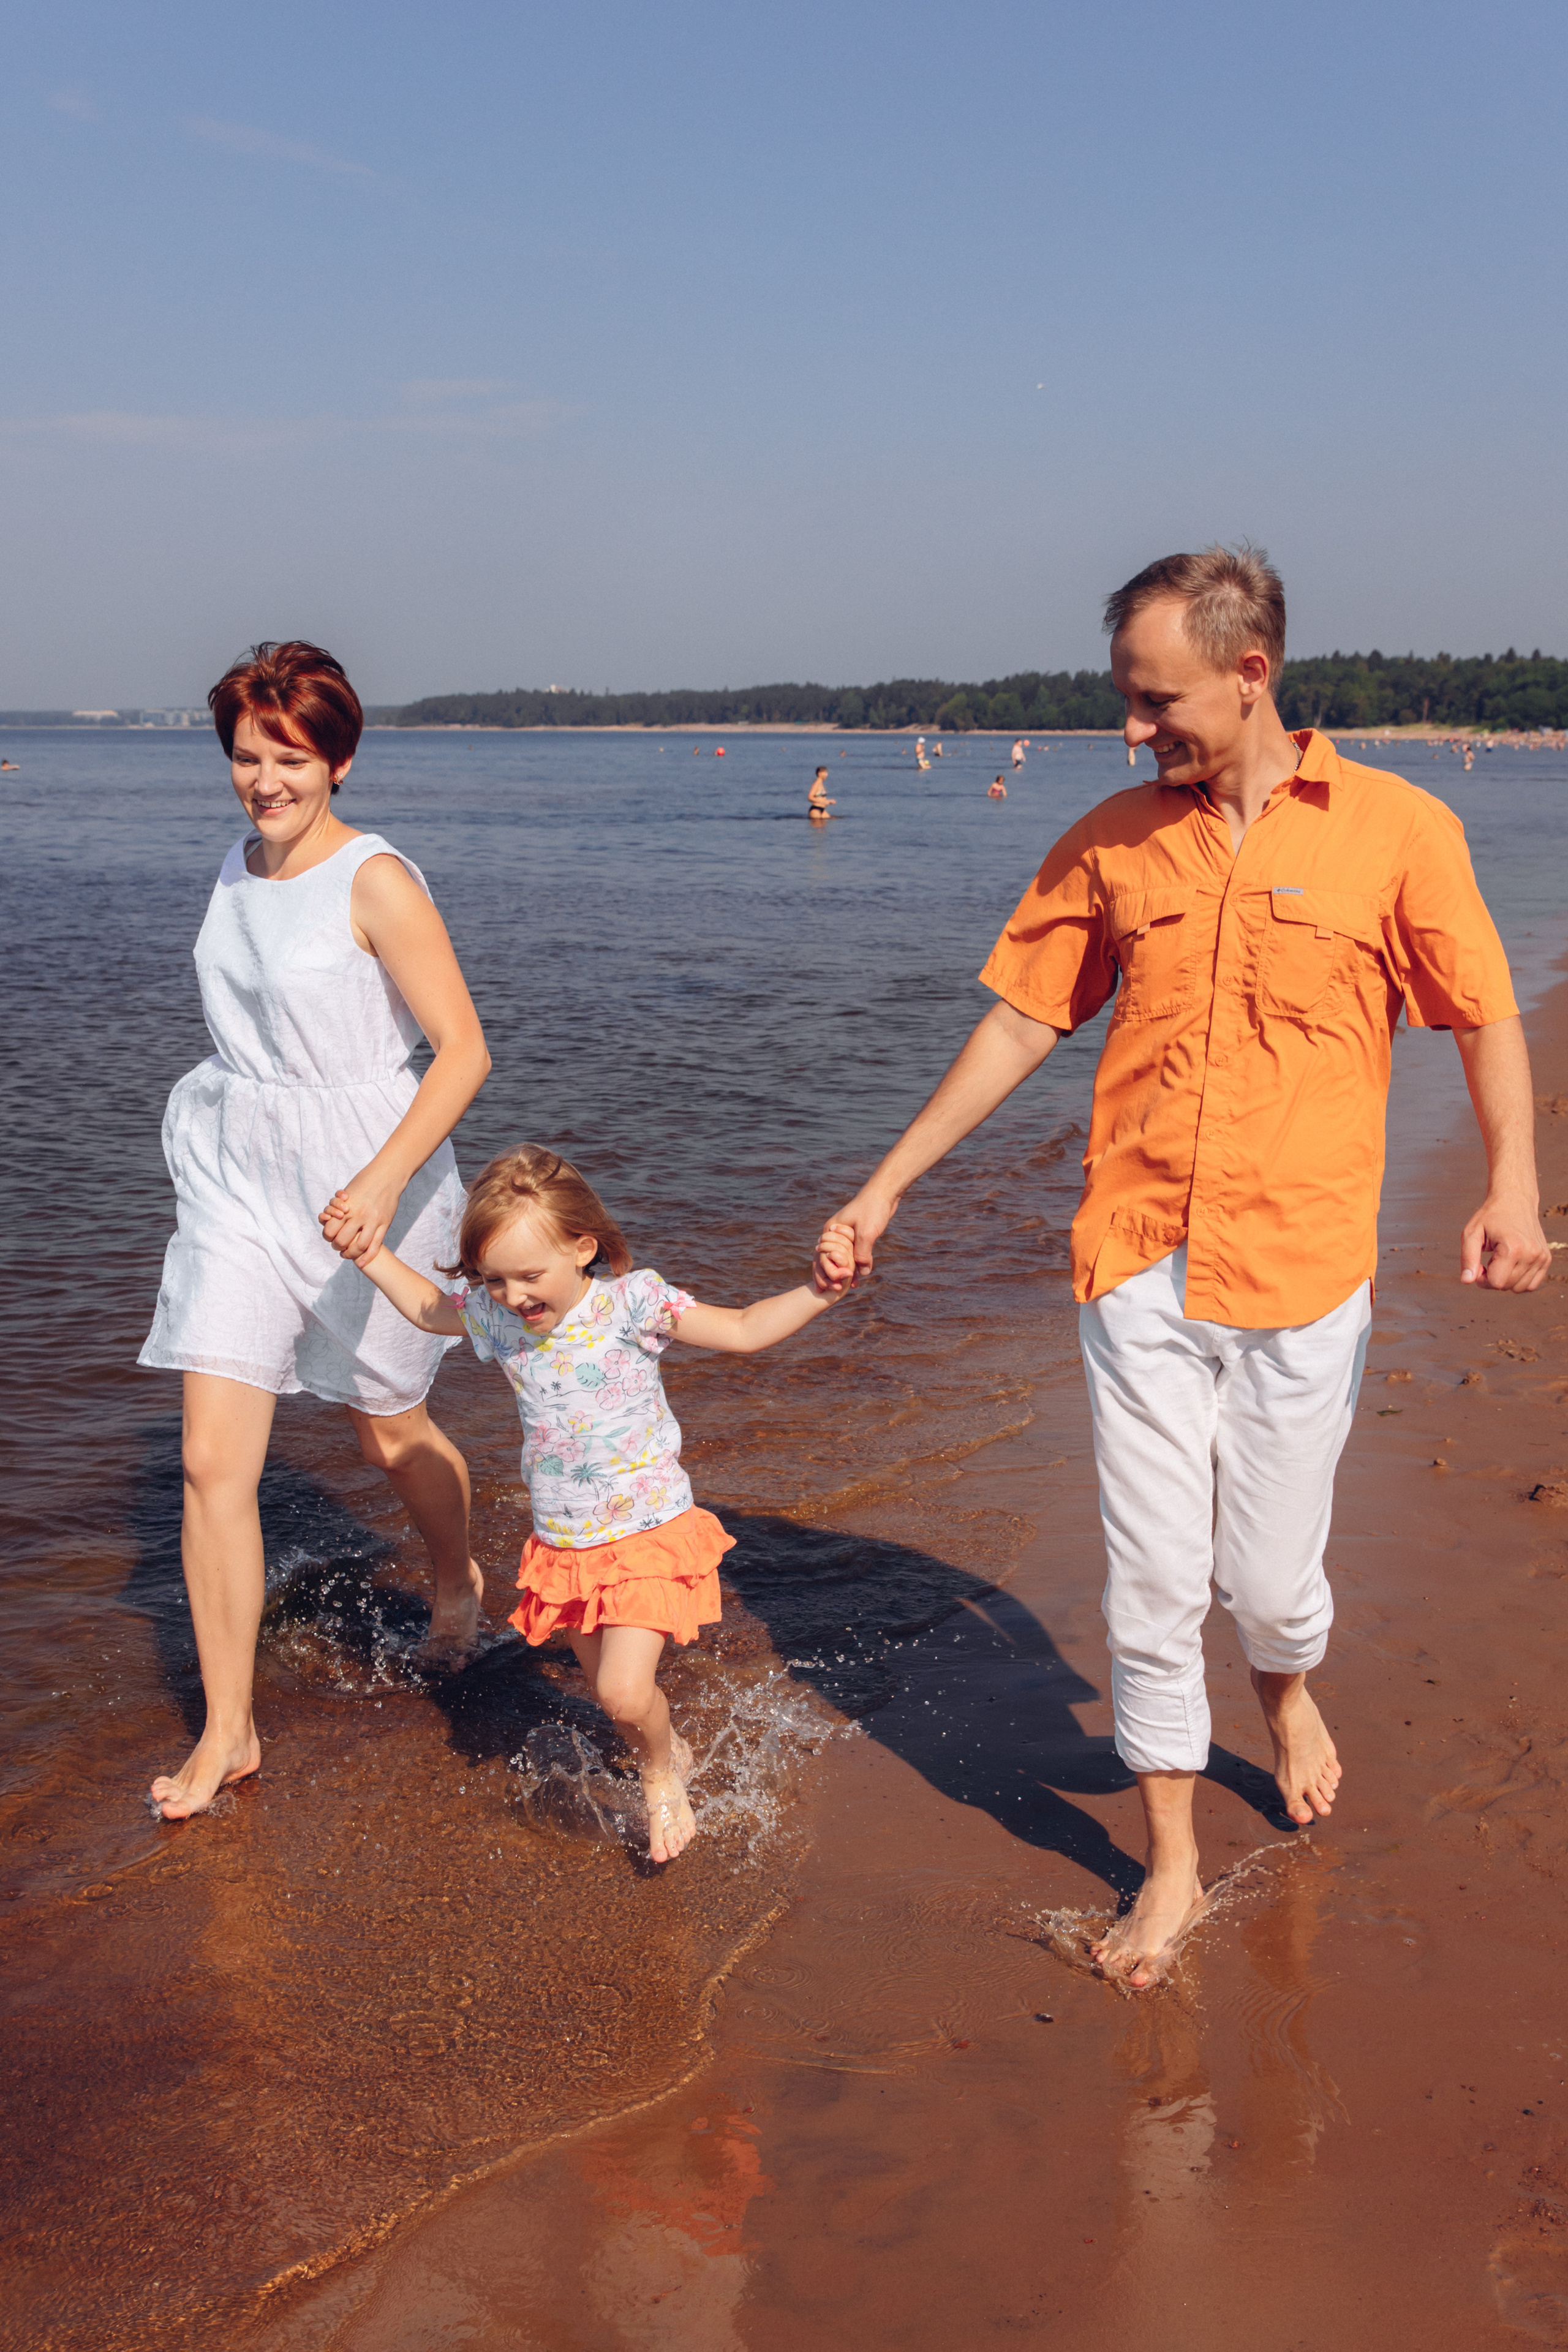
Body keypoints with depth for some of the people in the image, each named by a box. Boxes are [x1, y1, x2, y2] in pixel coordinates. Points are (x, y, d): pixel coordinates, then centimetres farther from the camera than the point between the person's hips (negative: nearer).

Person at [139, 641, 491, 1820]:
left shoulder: (377, 883, -16)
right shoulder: (241, 864, 6)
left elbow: (464, 1052, -20)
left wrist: (383, 1180, -32)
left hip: (366, 1181, -5)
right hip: (239, 1181, 5)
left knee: (391, 1431, 15)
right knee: (214, 1460, -2)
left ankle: (460, 1581, 48)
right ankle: (228, 1731, 9)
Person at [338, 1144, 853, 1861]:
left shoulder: (629, 1300, -15)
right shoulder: (494, 1315, -3)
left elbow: (743, 1331, -13)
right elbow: (429, 1307, 19)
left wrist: (818, 1292, -27)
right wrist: (372, 1254, 10)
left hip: (647, 1537, -5)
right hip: (563, 1549, 5)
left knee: (625, 1693, -15)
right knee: (610, 1693, 15)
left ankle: (662, 1771, 17)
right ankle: (666, 1754, 45)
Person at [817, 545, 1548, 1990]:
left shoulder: (1398, 830, -3)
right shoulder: (1110, 844, 5)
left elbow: (1487, 1020, 5)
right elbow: (1020, 1027, 10)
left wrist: (1512, 1187, -7)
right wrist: (887, 1185, 10)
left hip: (1300, 1279, -2)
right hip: (1137, 1274, 2)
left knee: (1268, 1578, 8)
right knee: (1153, 1583, 5)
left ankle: (1289, 1690, 45)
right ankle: (1172, 1868, 24)